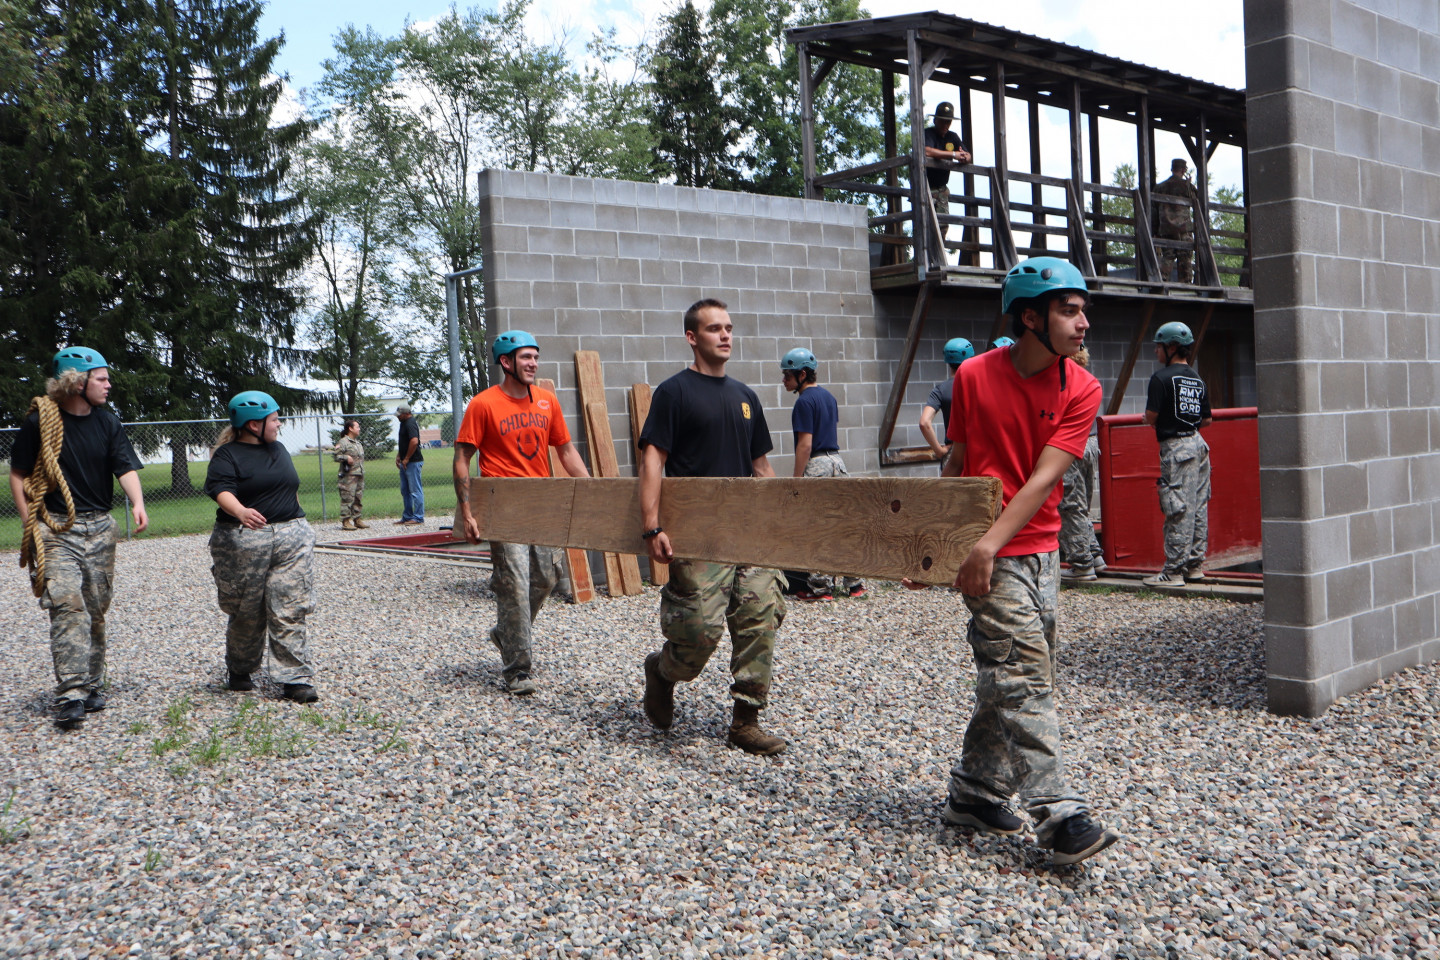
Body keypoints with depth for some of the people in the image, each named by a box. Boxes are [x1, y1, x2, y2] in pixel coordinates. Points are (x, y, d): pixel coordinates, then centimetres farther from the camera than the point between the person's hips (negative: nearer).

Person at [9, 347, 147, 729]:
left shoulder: (108, 421, 7)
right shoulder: (39, 421, -3)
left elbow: (126, 467, -3)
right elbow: (18, 475, 2)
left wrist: (137, 503, -23)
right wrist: (31, 524, -6)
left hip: (100, 527, 4)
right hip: (55, 527, -4)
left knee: (96, 610, 8)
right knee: (67, 604, -15)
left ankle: (92, 686, 19)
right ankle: (71, 694, -16)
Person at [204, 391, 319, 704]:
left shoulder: (278, 449, 17)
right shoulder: (228, 455, -5)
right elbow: (221, 489, -21)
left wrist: (298, 526, 26)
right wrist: (240, 512, -41)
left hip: (292, 537, 5)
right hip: (245, 542, -4)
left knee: (290, 613, -2)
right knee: (247, 614, 7)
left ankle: (295, 679, -1)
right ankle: (239, 671, 29)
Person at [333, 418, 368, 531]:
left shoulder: (358, 442, 20)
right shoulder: (343, 442, -7)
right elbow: (336, 456, -12)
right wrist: (346, 458, -24)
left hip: (359, 475, 9)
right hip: (349, 475, -9)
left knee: (358, 498, 10)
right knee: (347, 498, -8)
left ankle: (357, 519, 17)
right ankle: (345, 521, -5)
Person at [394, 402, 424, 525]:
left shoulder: (410, 424, -15)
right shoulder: (404, 423, 17)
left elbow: (414, 441, -27)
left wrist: (406, 459, -20)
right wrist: (399, 456, 17)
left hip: (413, 462, -11)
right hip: (405, 462, 11)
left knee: (415, 490, -6)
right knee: (405, 491, 14)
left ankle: (418, 517, -2)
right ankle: (407, 517, 21)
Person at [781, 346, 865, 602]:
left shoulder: (805, 401, -13)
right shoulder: (828, 396, 13)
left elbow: (805, 445, -17)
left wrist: (796, 480, -15)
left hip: (816, 465, -8)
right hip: (836, 460, 9)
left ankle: (821, 587, 2)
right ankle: (854, 583, 13)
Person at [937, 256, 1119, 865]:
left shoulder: (1082, 390, -3)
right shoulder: (974, 376, -7)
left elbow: (1043, 478, -13)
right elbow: (957, 463, 4)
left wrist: (991, 541, -24)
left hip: (1040, 551, 4)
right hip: (989, 556, -4)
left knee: (1013, 681, 12)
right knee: (1024, 678, -9)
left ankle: (974, 793, 27)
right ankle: (1059, 815, -5)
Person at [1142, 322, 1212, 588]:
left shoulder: (1162, 377, -11)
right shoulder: (1198, 379, 13)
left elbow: (1150, 417, -13)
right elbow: (1207, 420, 15)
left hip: (1176, 447, -8)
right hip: (1199, 445, 8)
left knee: (1178, 510, -7)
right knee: (1199, 507, 11)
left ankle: (1173, 571, -4)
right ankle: (1195, 565, 17)